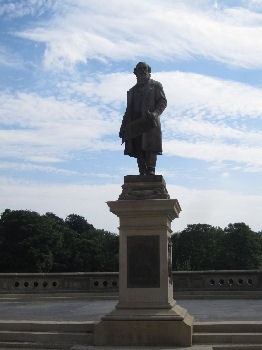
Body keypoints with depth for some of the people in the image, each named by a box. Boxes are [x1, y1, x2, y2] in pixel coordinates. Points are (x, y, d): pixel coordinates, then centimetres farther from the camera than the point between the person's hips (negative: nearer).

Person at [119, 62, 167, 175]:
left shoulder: (155, 86, 14)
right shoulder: (132, 91, 27)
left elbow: (163, 102, 2)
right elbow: (129, 110, 25)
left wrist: (155, 113, -18)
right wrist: (123, 128, 16)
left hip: (150, 123, -4)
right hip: (135, 125, 5)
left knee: (150, 148, -15)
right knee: (138, 150, -3)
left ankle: (151, 171, -17)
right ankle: (142, 173, -2)